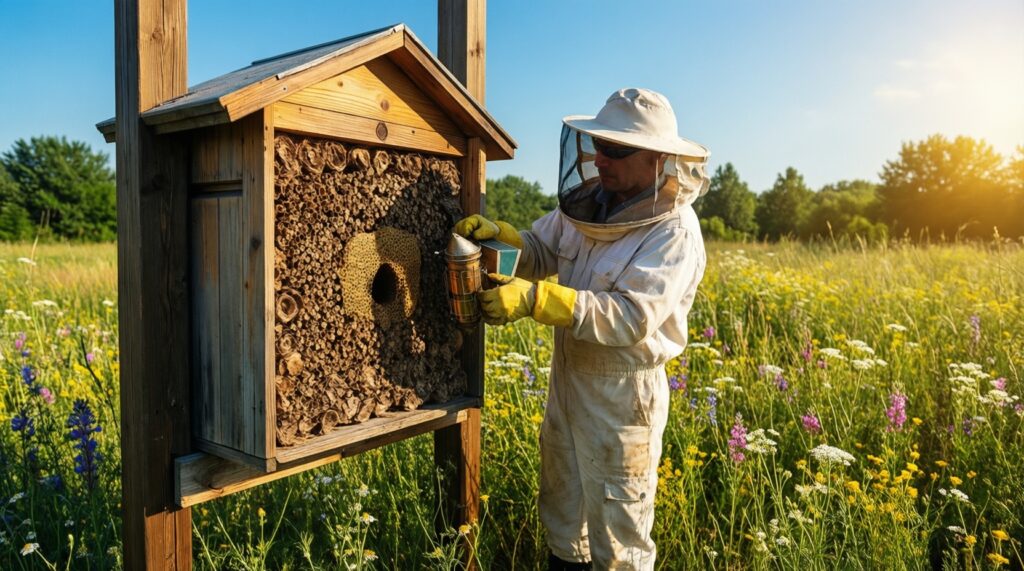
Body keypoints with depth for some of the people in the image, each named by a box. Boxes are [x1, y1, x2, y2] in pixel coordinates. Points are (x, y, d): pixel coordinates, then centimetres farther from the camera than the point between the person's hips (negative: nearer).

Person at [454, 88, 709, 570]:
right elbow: (539, 252, 7)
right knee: (561, 513, 26)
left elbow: (632, 318, -30)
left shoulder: (674, 232, -20)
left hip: (623, 393, -6)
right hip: (566, 379, 7)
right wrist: (497, 235, -15)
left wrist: (535, 300, -38)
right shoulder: (588, 202, -2)